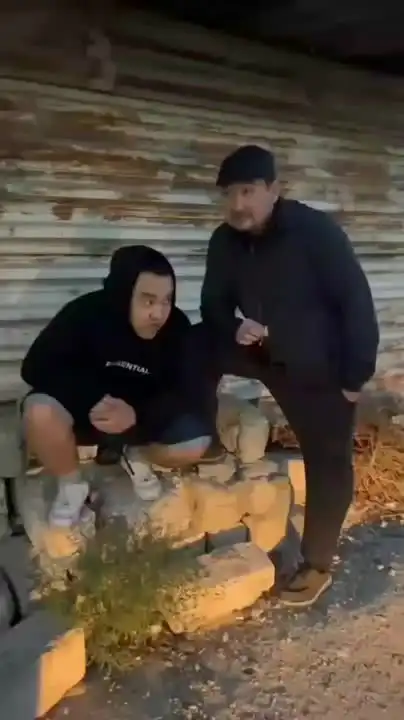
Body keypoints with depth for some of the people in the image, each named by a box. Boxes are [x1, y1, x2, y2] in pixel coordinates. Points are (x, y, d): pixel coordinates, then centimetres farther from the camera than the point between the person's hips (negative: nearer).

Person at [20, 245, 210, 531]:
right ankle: (72, 485, -3)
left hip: (143, 416, 3)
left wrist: (137, 414, -35)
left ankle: (136, 458, 13)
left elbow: (184, 393, -15)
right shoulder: (86, 312, -24)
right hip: (85, 410, -2)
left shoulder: (177, 327, -16)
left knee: (197, 443, -20)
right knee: (40, 412, -33)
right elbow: (37, 367, -23)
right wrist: (93, 400, -37)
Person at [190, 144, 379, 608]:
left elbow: (357, 303, -19)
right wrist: (235, 327, -21)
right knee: (199, 345, -13)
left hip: (320, 365, -5)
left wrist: (355, 376, -18)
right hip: (265, 351, 5)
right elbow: (214, 305, 3)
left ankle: (317, 566, 20)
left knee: (327, 463, 2)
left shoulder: (315, 231, -22)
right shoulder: (225, 242, -6)